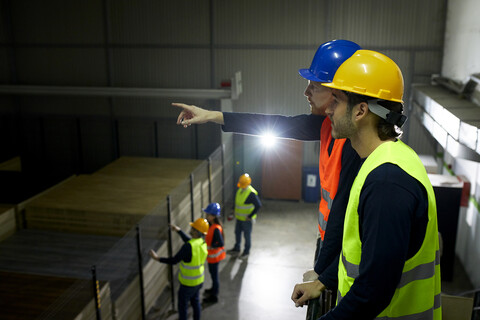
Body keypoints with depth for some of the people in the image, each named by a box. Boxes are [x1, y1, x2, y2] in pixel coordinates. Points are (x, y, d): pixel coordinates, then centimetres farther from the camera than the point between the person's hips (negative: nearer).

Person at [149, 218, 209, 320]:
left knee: (182, 306, 14)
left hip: (188, 283, -7)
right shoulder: (203, 242, -9)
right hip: (199, 280, 7)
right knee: (195, 302, 24)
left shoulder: (188, 247, -34)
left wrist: (157, 258, -16)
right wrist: (179, 230, 15)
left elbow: (174, 261, -26)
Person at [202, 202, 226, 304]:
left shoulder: (216, 229, -31)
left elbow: (221, 243, -33)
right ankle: (214, 289, 49)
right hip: (212, 254, 9)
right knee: (212, 272, 28)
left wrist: (210, 246, -24)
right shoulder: (212, 225, -3)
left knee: (214, 275, 8)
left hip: (214, 255, -9)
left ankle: (214, 296, 26)